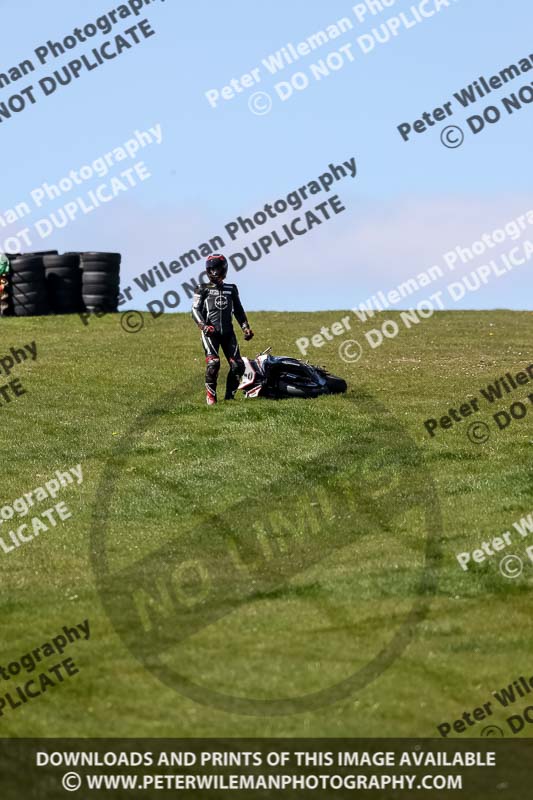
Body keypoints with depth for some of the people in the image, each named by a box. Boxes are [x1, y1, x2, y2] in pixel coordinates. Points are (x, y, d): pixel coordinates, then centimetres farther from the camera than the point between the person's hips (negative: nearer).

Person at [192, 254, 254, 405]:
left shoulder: (231, 289, 17)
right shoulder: (203, 290, 7)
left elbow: (238, 310, 24)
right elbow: (196, 309, -1)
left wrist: (246, 327, 11)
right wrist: (204, 326, -17)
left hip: (228, 332, 4)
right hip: (210, 332, -4)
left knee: (238, 365, -6)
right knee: (213, 363, -21)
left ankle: (229, 395, 7)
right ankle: (210, 395, -9)